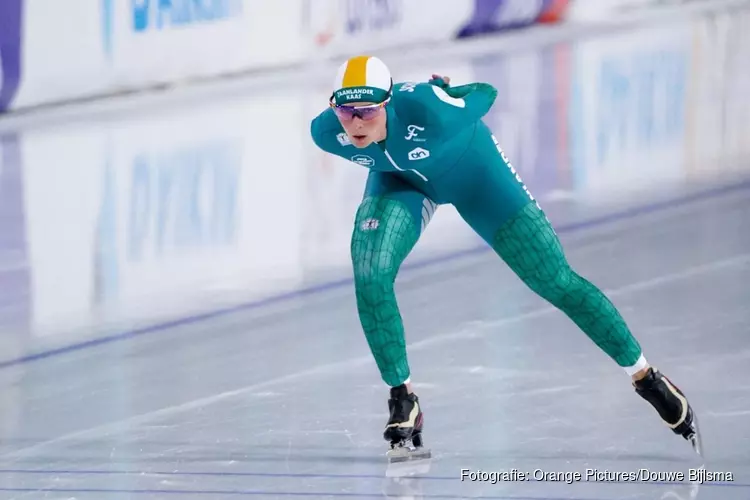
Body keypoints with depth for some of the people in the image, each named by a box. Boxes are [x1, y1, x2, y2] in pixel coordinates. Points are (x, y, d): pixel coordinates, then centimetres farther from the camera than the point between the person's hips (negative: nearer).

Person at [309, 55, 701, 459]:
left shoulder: (428, 109, -42)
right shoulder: (326, 133, -29)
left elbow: (486, 93, -21)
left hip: (471, 171, -3)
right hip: (401, 178, 3)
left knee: (556, 281, 0)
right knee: (369, 274, -23)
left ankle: (645, 377, 16)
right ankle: (402, 399, -4)